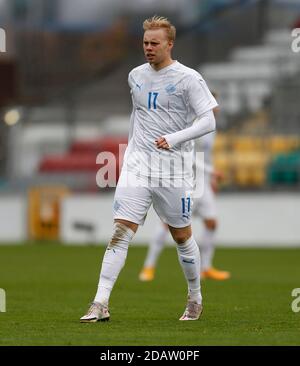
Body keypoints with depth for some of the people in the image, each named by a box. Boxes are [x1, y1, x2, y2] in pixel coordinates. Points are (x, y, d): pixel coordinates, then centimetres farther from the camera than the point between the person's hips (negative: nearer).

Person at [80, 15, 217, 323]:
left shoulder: (188, 79, -7)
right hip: (137, 165, 3)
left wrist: (174, 139, -23)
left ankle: (195, 300, 29)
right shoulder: (136, 76, 10)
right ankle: (100, 304, -15)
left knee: (181, 236, 8)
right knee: (120, 231, -10)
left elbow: (208, 121, -10)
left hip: (173, 169, -3)